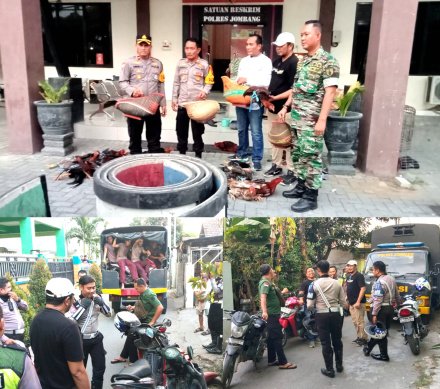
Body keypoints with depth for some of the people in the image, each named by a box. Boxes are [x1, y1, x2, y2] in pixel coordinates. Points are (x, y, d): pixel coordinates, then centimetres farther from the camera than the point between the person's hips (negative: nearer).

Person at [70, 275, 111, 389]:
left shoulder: (97, 298, 0)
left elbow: (109, 314, 2)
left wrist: (102, 303, -15)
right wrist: (82, 306, -26)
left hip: (96, 338, 4)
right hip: (81, 340, -4)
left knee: (100, 368, 11)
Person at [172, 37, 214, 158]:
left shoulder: (204, 64, -1)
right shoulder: (180, 63, 9)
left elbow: (209, 82, 1)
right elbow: (176, 83, 13)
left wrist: (204, 91, -18)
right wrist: (174, 99, 9)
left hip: (197, 104, -3)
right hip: (182, 103, 4)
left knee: (197, 131, 4)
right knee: (181, 130, 9)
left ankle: (198, 155, 14)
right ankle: (182, 153, 23)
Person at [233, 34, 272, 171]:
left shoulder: (265, 61, -5)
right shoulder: (243, 60, 15)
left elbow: (266, 82, -16)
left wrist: (247, 80, -18)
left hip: (255, 103, -6)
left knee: (256, 132, -3)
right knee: (241, 130, 15)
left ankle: (257, 159, 4)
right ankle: (242, 154, 29)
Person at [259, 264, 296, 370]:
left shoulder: (267, 282, 15)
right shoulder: (265, 283, -18)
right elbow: (263, 297, -35)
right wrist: (264, 311, -47)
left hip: (272, 313, 11)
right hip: (271, 314, -11)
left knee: (272, 337, 14)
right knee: (277, 337, -8)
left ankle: (271, 360, 20)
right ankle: (283, 362, -6)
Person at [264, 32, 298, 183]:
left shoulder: (294, 63, -14)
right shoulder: (276, 61, 12)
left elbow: (294, 90, -19)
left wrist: (275, 97, -23)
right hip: (273, 107, 9)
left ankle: (292, 171, 4)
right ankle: (276, 165, 27)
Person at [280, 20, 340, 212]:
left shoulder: (327, 61, -11)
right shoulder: (302, 60, 13)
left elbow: (330, 92, -16)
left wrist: (322, 120, -21)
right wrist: (286, 107, 18)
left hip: (312, 119, -8)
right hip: (297, 117, 8)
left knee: (311, 156, -4)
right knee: (298, 153, 14)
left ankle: (311, 196, 3)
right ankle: (301, 186, 27)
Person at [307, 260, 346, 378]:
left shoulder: (314, 284, -11)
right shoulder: (337, 283, -2)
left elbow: (310, 305, -10)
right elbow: (343, 302, 3)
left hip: (322, 315, -3)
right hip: (336, 314, 3)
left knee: (326, 343, 7)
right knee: (337, 340, 19)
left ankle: (329, 369, 14)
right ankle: (339, 365, 31)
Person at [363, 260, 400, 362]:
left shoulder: (379, 282, -19)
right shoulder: (391, 279, 7)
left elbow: (378, 300, -24)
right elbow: (397, 294, 19)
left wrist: (374, 314, -21)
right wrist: (398, 302, 36)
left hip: (381, 309, -9)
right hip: (390, 308, 9)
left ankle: (384, 355, 12)